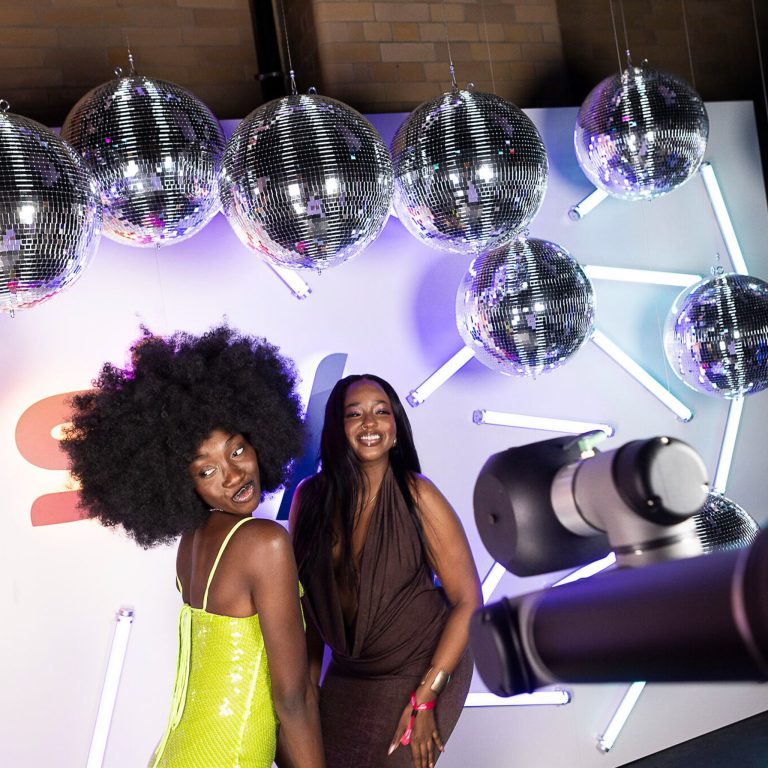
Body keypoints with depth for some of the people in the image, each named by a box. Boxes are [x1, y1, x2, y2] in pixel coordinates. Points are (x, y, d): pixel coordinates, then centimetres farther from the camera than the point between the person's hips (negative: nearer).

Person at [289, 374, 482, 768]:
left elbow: (468, 602, -15)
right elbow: (308, 597, 3)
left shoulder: (417, 496, -18)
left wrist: (424, 700, -17)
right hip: (346, 674, 4)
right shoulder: (311, 496, -8)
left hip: (422, 670, -3)